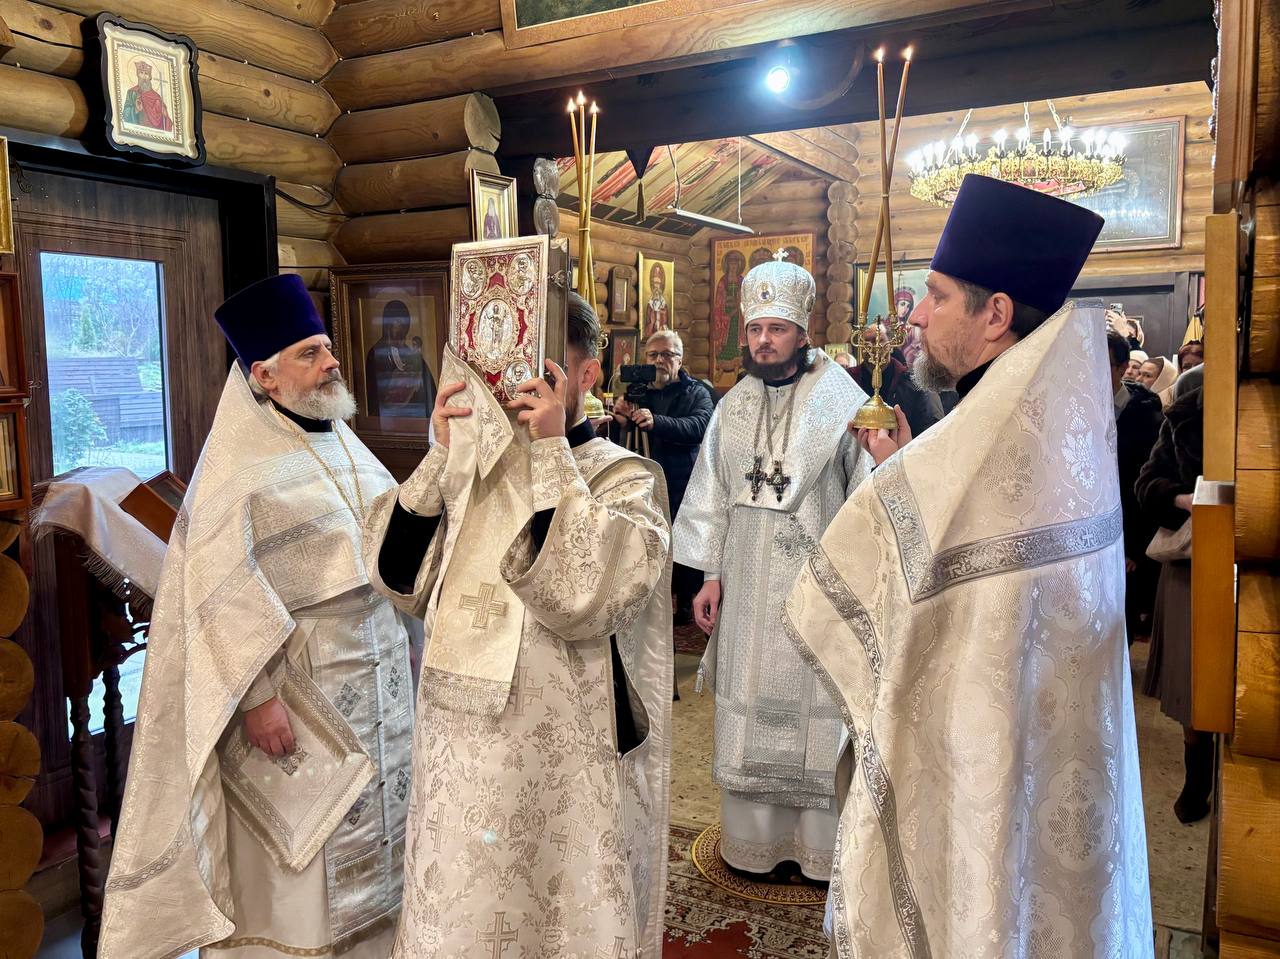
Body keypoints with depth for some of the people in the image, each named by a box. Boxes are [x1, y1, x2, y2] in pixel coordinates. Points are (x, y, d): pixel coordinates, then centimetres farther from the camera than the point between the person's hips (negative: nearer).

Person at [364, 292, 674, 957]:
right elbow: (400, 579, -4)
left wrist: (551, 452, -21)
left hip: (566, 771, -4)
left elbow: (583, 596, -24)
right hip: (459, 755, 5)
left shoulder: (625, 478, -7)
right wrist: (444, 454, -10)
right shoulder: (468, 468, 5)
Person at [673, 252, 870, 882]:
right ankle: (755, 837, 28)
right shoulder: (733, 406, 7)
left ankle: (822, 843, 23)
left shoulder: (840, 399, -8)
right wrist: (710, 576, 6)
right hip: (747, 586, 5)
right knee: (748, 709, 12)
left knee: (815, 709, 5)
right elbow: (712, 496, 9)